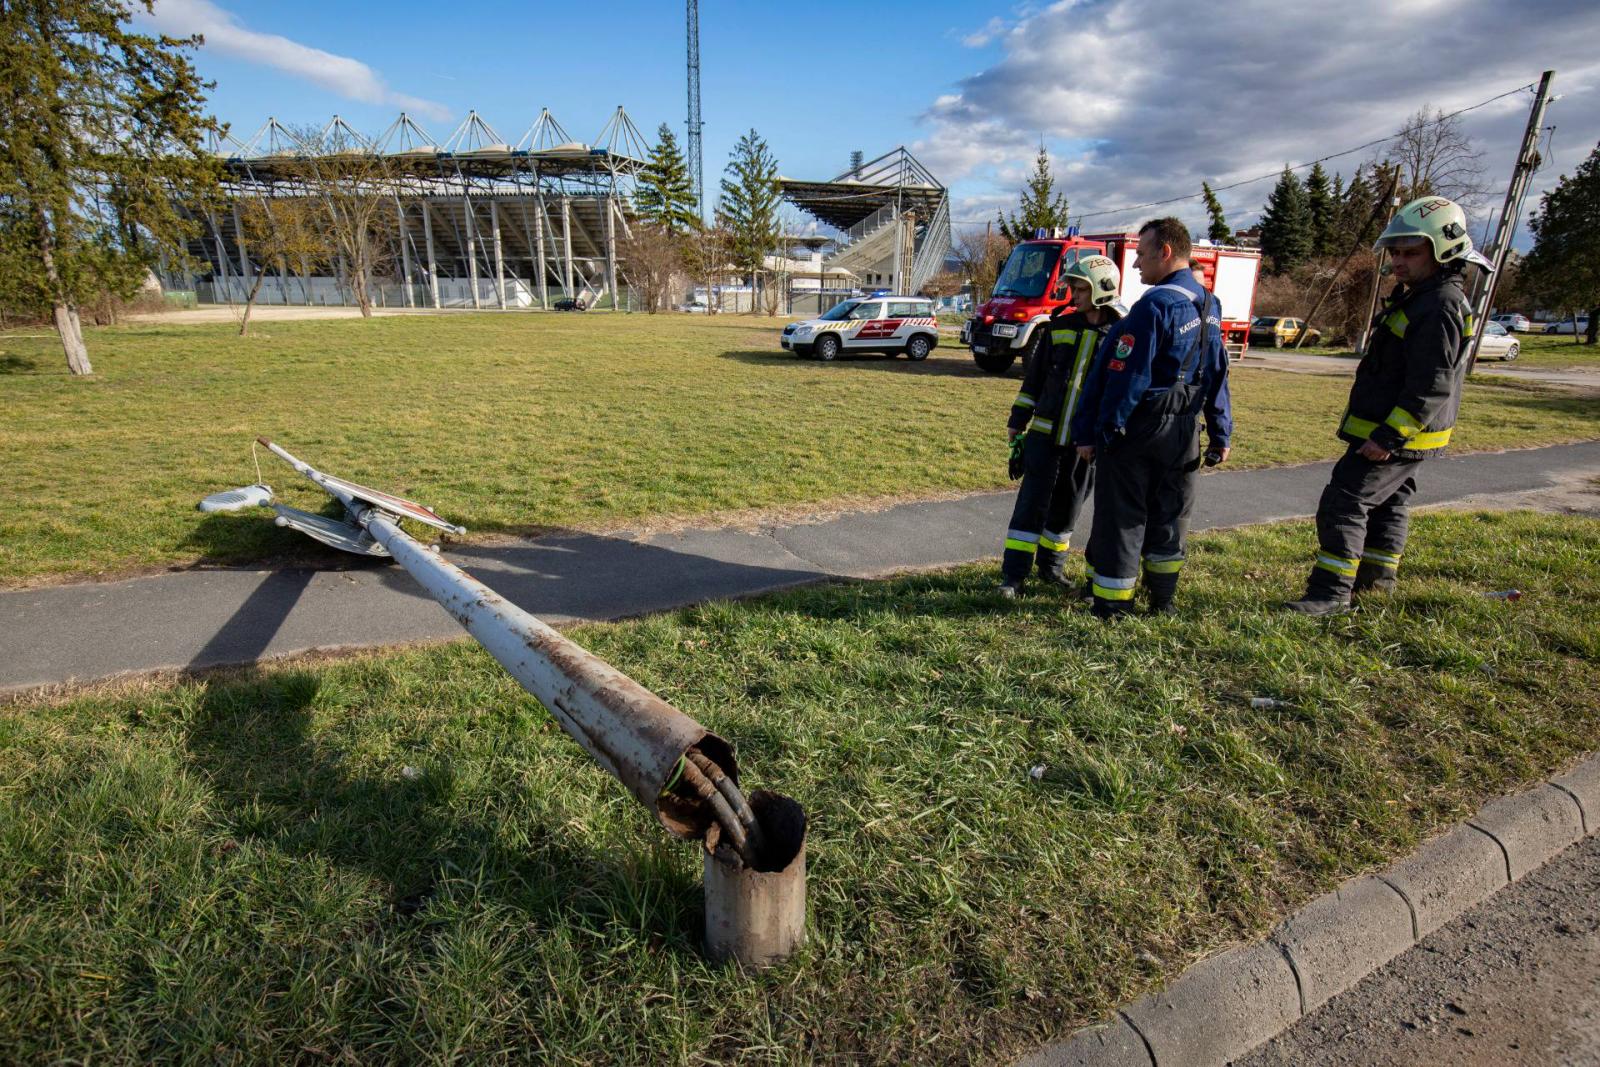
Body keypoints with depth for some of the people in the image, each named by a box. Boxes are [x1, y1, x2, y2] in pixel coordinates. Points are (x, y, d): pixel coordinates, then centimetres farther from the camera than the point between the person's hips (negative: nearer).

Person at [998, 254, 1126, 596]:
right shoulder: (1060, 325, 3)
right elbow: (1035, 375, 9)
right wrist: (1017, 421, 8)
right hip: (1045, 433, 1)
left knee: (1068, 506, 12)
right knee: (1031, 503, -1)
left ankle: (1051, 564, 29)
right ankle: (1014, 573, 4)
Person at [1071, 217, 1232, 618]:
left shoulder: (1155, 305, -17)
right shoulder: (1209, 305, 9)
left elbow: (1125, 377, -21)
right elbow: (1217, 375, 12)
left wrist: (1093, 433, -17)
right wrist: (1221, 434, 17)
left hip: (1138, 432, -8)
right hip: (1183, 431, 8)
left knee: (1121, 517, 1)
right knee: (1169, 514, 18)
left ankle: (1112, 605, 9)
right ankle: (1162, 599, 31)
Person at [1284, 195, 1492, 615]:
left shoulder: (1440, 306, -20)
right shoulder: (1416, 297, 14)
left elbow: (1431, 386, -25)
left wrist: (1389, 436, -27)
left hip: (1398, 435, -11)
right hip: (1394, 432, 11)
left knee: (1344, 502, -12)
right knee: (1387, 501, 21)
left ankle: (1332, 592, -9)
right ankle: (1378, 577, 37)